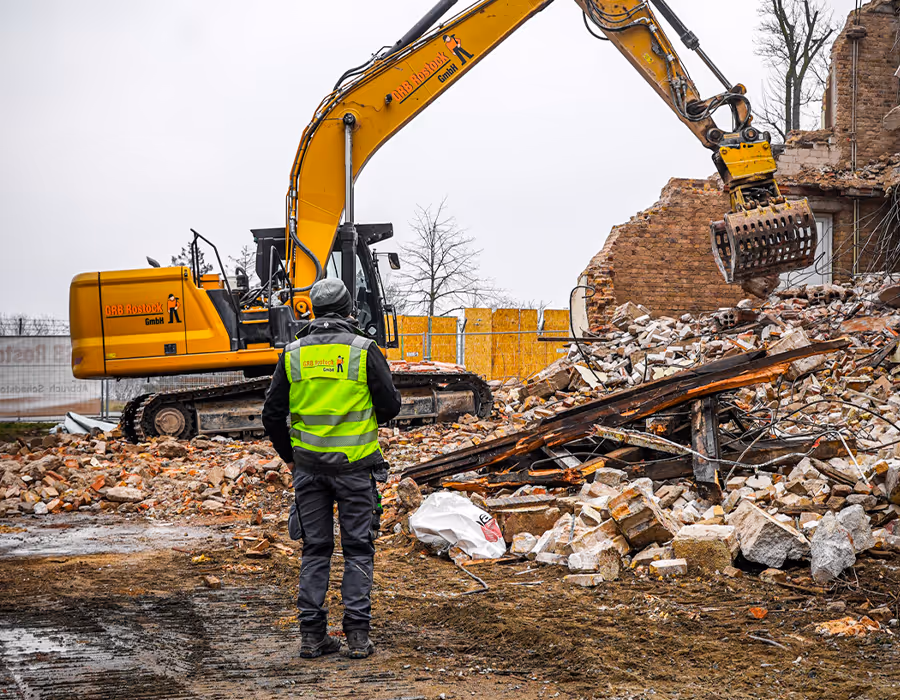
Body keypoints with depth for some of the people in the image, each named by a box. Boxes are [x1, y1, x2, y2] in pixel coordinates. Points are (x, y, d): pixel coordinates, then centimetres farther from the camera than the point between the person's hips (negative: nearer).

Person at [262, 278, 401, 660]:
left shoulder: (293, 354, 2)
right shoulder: (364, 350, -7)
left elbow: (272, 414, 4)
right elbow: (390, 405, -3)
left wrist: (289, 456, 17)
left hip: (308, 466, 3)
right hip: (355, 465, -3)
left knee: (315, 549, 10)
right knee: (358, 549, 5)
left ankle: (312, 635, 10)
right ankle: (357, 634, 3)